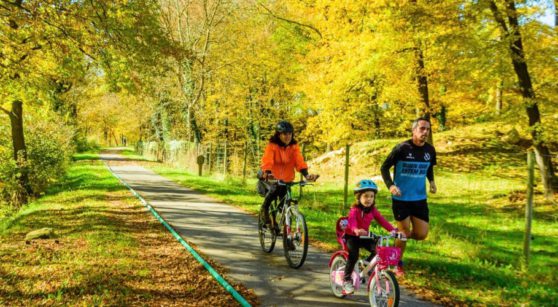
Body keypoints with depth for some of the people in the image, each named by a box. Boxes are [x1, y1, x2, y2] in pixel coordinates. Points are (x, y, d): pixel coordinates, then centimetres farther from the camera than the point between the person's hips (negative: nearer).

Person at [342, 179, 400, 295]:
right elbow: (352, 221, -38)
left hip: (364, 237, 5)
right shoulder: (355, 209, -19)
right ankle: (346, 280, -11)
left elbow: (382, 220, -9)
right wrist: (356, 230, -60)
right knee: (353, 255, -26)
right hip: (351, 236, -5)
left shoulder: (373, 210, -2)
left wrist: (393, 230, -25)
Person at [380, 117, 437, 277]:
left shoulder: (430, 150, 0)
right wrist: (390, 185, -22)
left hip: (419, 199, 5)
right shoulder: (402, 148, -14)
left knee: (421, 234, 1)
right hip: (400, 198, -4)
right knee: (404, 232, -1)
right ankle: (397, 264, 21)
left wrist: (432, 181, 0)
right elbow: (384, 167, -7)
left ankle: (399, 237, 33)